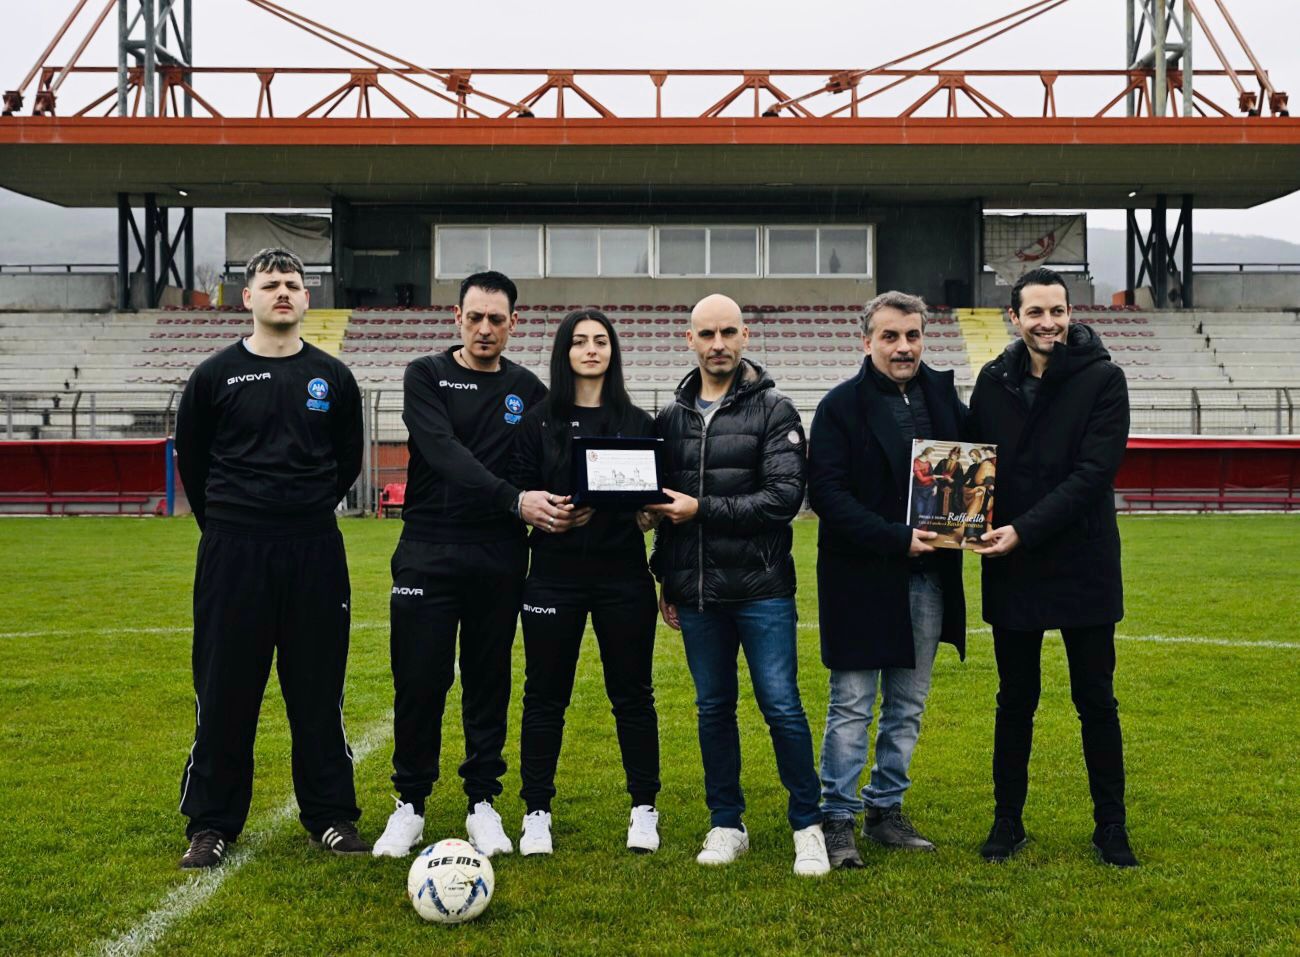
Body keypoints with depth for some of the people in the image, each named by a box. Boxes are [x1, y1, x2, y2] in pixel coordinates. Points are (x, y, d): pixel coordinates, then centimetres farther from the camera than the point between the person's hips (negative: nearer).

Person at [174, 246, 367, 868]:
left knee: (318, 688, 7)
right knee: (225, 689, 3)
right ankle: (211, 823, 16)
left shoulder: (332, 377, 5)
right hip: (233, 552, -1)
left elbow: (349, 461, 15)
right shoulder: (215, 376, 1)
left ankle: (332, 815, 18)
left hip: (314, 550, 1)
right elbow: (190, 460, 10)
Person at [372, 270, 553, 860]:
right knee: (419, 681, 0)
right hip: (428, 552, -2)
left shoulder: (527, 390, 8)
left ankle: (483, 802, 21)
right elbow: (447, 454, -16)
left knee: (489, 681, 8)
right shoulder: (426, 377, -1)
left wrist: (556, 506, -13)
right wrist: (515, 501, -27)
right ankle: (410, 803, 16)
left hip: (498, 558, 2)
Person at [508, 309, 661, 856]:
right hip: (555, 573, 0)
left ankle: (644, 810, 19)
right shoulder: (538, 421, 5)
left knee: (632, 693, 6)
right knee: (545, 694, 4)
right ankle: (536, 813, 15)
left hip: (623, 573, 1)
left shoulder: (637, 423, 7)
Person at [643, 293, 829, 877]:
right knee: (713, 709, 11)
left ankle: (808, 827, 10)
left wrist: (702, 510, -15)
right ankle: (727, 825, 22)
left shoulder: (773, 410, -3)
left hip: (761, 588, -4)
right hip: (696, 592, 4)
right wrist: (665, 580, 16)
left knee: (782, 707, -4)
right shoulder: (672, 416, 12)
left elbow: (784, 496, -13)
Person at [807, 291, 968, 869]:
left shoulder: (943, 394, 7)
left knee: (908, 707, 13)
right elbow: (827, 494, -14)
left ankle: (886, 810, 25)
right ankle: (838, 820, 10)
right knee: (852, 707, 0)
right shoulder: (842, 406, -7)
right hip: (863, 578, -5)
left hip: (928, 578, 5)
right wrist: (897, 538, -20)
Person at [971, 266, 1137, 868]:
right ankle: (1007, 819, 24)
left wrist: (1024, 529, -22)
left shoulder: (1102, 379, -7)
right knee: (1015, 700, 12)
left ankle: (1111, 825, 21)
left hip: (1084, 564, -2)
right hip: (1012, 569, 2)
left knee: (1096, 702, 8)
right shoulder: (993, 381, 3)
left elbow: (1094, 472, -15)